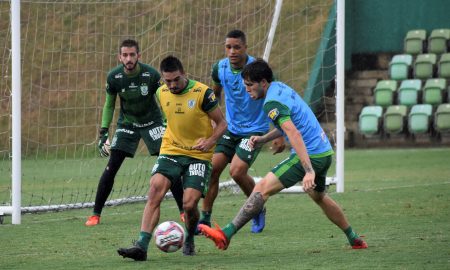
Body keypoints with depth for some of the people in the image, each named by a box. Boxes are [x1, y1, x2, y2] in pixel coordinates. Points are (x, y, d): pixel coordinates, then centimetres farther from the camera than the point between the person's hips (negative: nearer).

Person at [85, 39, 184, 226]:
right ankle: (96, 214, 1)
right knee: (111, 167, -9)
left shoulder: (151, 75, -22)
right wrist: (103, 132, -4)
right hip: (127, 124, 1)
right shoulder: (114, 77, -15)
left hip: (152, 122, -1)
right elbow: (109, 105, 1)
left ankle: (184, 211, 1)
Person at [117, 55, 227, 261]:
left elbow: (221, 123, -5)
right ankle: (142, 245, -24)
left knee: (189, 203, -15)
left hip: (198, 155, -3)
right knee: (154, 191, -20)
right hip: (170, 152, 3)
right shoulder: (162, 93, 3)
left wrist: (210, 141, -21)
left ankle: (189, 241, 19)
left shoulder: (202, 93, -13)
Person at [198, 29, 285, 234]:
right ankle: (205, 219, 3)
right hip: (230, 128, 5)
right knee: (212, 168, -7)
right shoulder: (219, 68, -4)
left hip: (254, 129, -5)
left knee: (237, 171, -18)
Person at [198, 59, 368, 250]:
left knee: (262, 189, -14)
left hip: (310, 156, -10)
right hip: (325, 152, 10)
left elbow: (295, 135, -29)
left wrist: (309, 171, -36)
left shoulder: (272, 103, -18)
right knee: (318, 196, 32)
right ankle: (354, 240, 40)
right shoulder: (280, 88, 12)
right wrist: (263, 139, 13)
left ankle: (225, 235, -19)